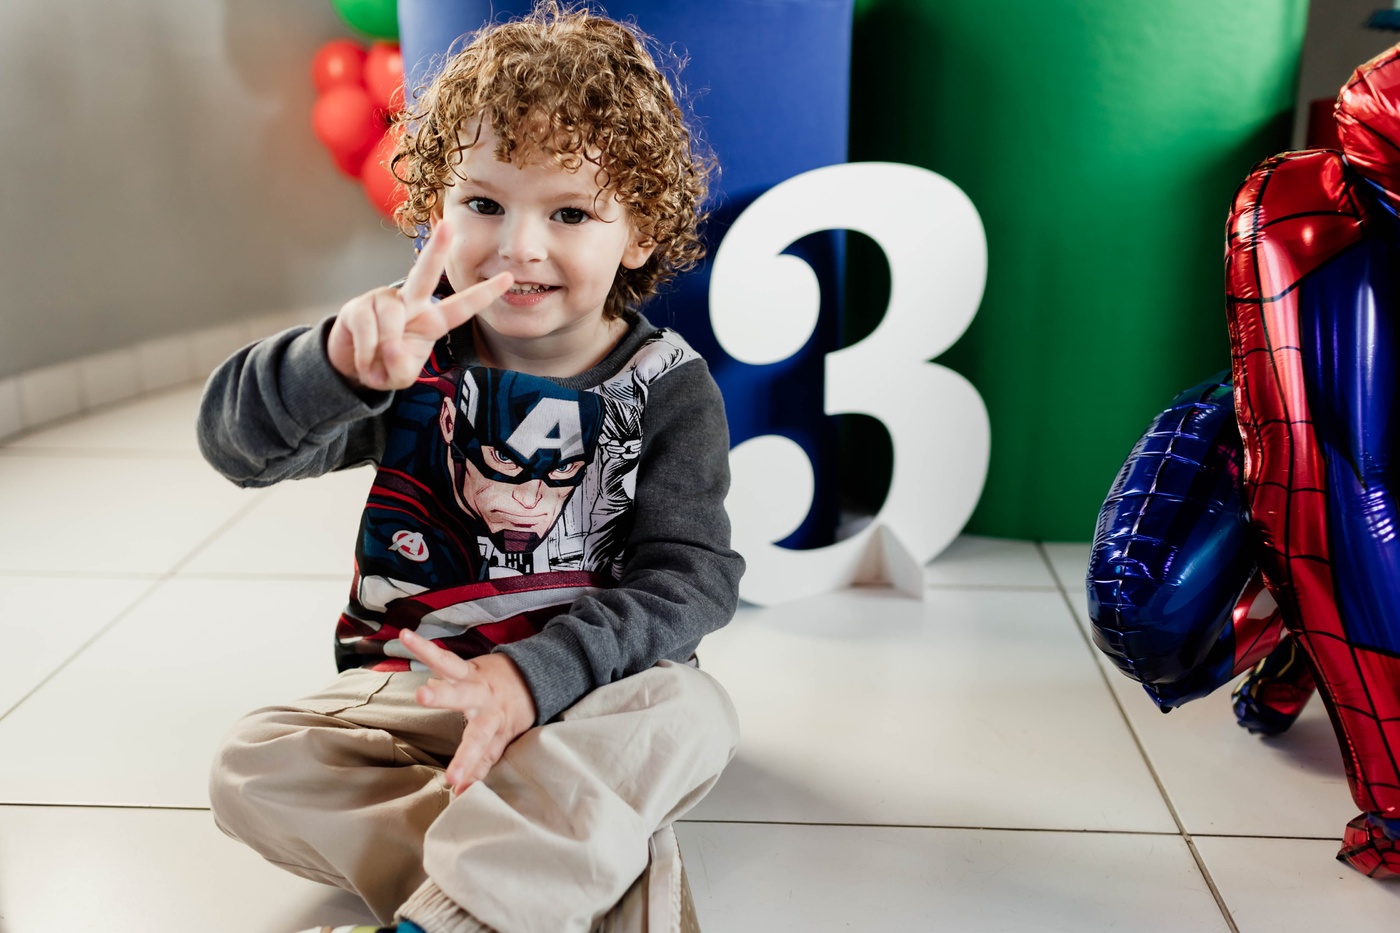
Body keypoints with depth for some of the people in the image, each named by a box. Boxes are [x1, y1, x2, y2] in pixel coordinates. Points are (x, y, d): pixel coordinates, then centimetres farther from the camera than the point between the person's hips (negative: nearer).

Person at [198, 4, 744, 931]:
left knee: (693, 715, -30)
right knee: (252, 766, -18)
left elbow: (688, 579, -15)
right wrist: (339, 365, -38)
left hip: (586, 690, -2)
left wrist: (534, 674, -29)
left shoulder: (669, 388, -9)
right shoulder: (418, 350, -6)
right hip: (412, 684, 3)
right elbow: (238, 441, -15)